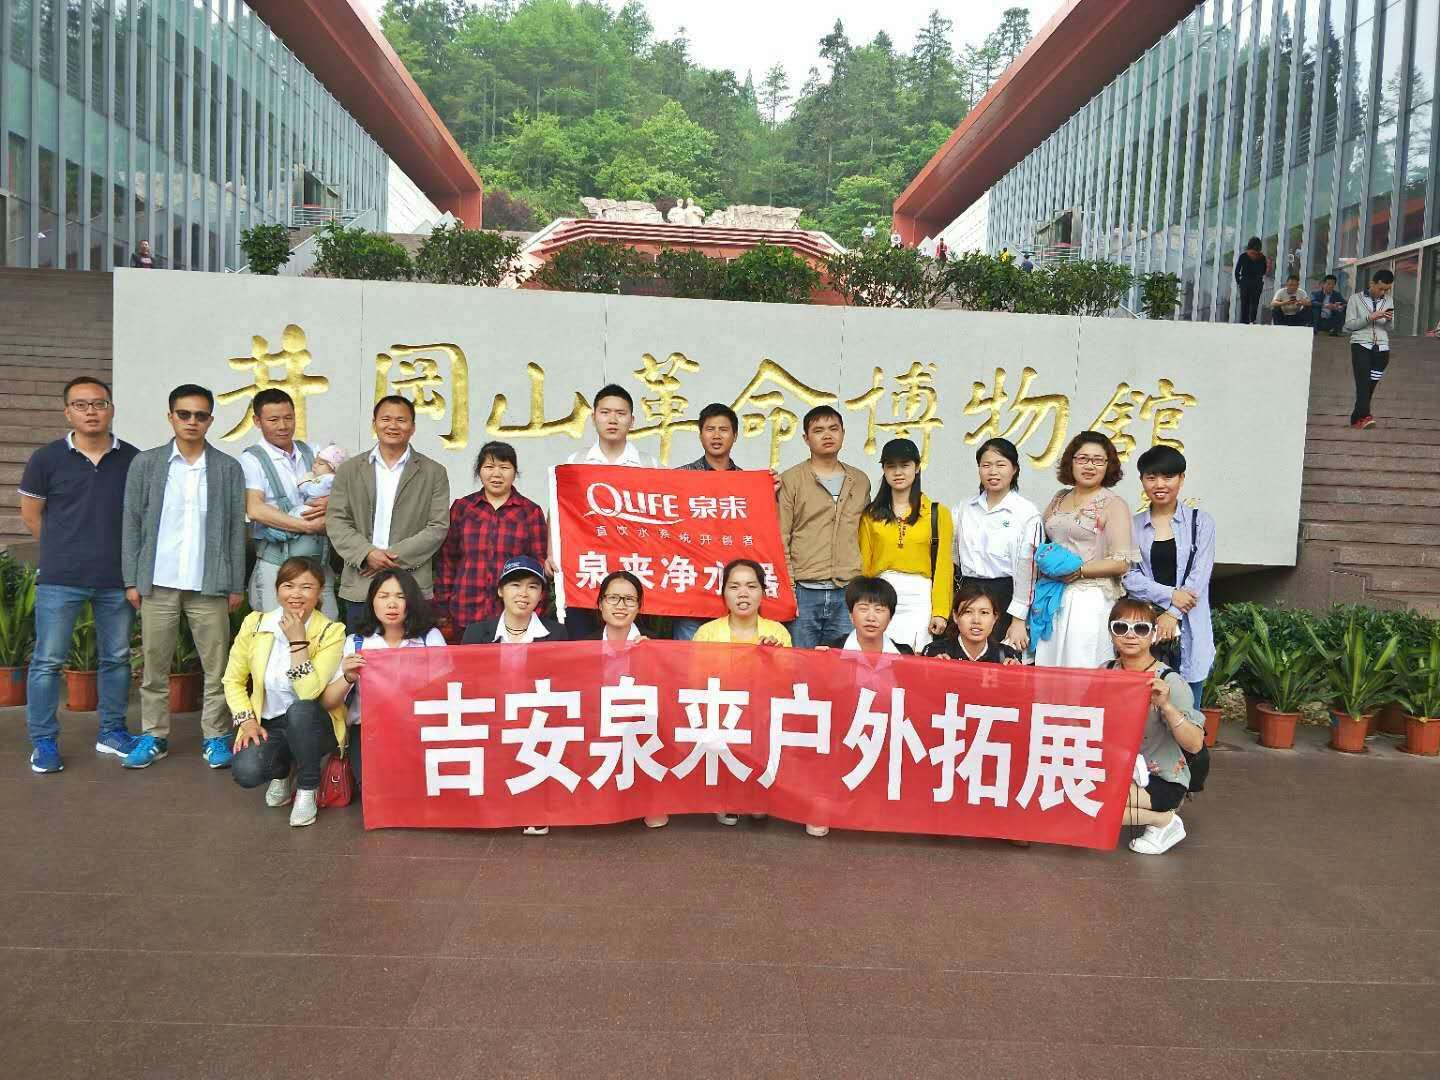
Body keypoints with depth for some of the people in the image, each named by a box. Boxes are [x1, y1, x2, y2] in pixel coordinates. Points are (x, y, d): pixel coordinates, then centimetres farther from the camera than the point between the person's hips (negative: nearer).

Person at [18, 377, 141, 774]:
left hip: (117, 579, 2)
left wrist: (125, 560, 8)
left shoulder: (133, 459, 1)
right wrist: (65, 552, 10)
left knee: (117, 657, 10)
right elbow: (30, 515, 8)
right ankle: (44, 742, 14)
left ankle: (112, 733, 24)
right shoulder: (47, 458, -2)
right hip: (60, 579, -2)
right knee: (48, 660, 2)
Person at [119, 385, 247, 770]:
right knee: (155, 665, 8)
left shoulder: (228, 468, 4)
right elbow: (132, 524, 6)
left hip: (209, 584, -1)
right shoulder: (145, 463, 6)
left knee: (216, 666, 2)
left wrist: (237, 585, 1)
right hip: (158, 583, 1)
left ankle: (215, 737, 13)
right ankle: (154, 736, 20)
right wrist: (132, 580, 1)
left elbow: (236, 529, 4)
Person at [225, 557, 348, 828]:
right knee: (245, 772, -28)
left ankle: (307, 790, -12)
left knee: (300, 709, -37)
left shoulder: (331, 632, -15)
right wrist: (247, 720, -9)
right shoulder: (255, 624, -4)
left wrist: (298, 641, -29)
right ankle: (282, 771, 12)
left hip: (312, 724, -2)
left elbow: (309, 693, -26)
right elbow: (233, 680, 5)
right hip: (267, 723, 2)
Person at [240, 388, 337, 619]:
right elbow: (255, 510, -15)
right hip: (276, 565, -4)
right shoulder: (252, 460, -3)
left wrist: (330, 501, -8)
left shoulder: (310, 452, 13)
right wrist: (309, 526, -15)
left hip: (319, 562, 4)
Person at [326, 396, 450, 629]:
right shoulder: (350, 470, 11)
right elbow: (336, 522, 5)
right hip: (360, 587, 2)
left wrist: (395, 556, -11)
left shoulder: (434, 473, 6)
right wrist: (367, 553, -12)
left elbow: (438, 527, -1)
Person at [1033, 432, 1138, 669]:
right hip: (1053, 597, 5)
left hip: (1090, 600, -5)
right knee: (1047, 668, 5)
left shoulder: (1113, 504, -2)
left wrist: (1076, 571, -13)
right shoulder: (1060, 498, 14)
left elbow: (1121, 563, -8)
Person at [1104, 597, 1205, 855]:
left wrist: (1166, 706, -38)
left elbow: (1195, 744, -22)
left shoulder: (1169, 682, -17)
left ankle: (1165, 820, -1)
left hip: (1161, 779, -6)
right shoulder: (1106, 672, -2)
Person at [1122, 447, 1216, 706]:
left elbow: (1199, 576, -1)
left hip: (1187, 629, -1)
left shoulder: (1200, 522, 6)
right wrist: (1170, 595, -13)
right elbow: (1128, 576, -1)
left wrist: (1172, 614, -11)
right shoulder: (1133, 525, 9)